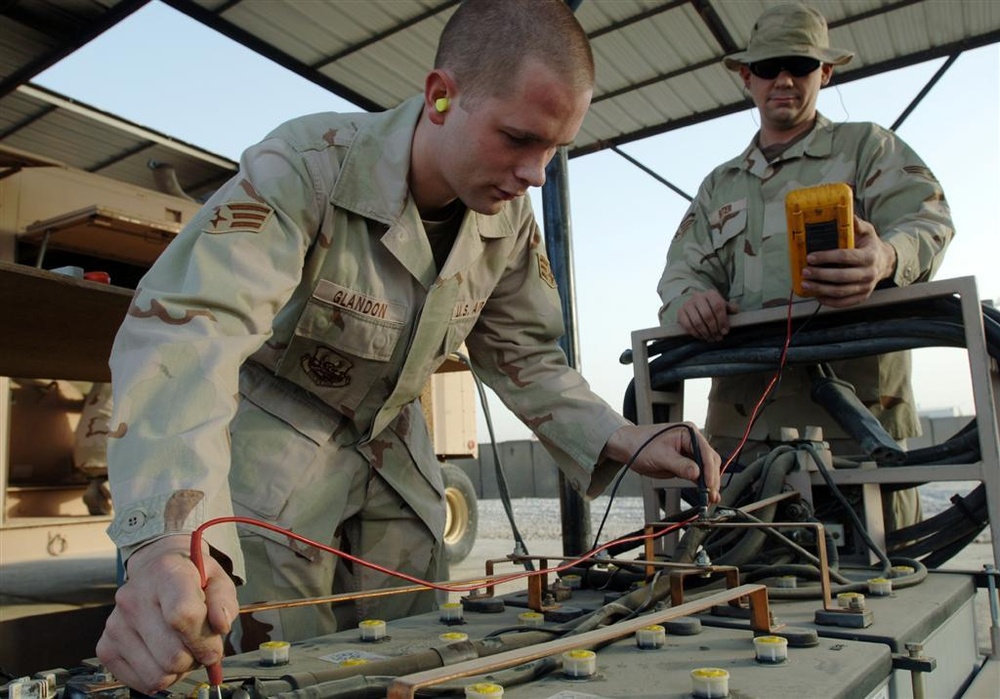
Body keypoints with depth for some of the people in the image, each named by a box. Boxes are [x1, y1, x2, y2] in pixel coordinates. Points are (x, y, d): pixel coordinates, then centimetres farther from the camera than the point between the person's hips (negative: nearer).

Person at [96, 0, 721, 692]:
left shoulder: (510, 216, -11)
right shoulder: (306, 166, -30)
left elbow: (523, 354, -1)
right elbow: (187, 330, -42)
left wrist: (623, 441, -16)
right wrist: (168, 543, -57)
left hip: (393, 448, 5)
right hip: (275, 438, -5)